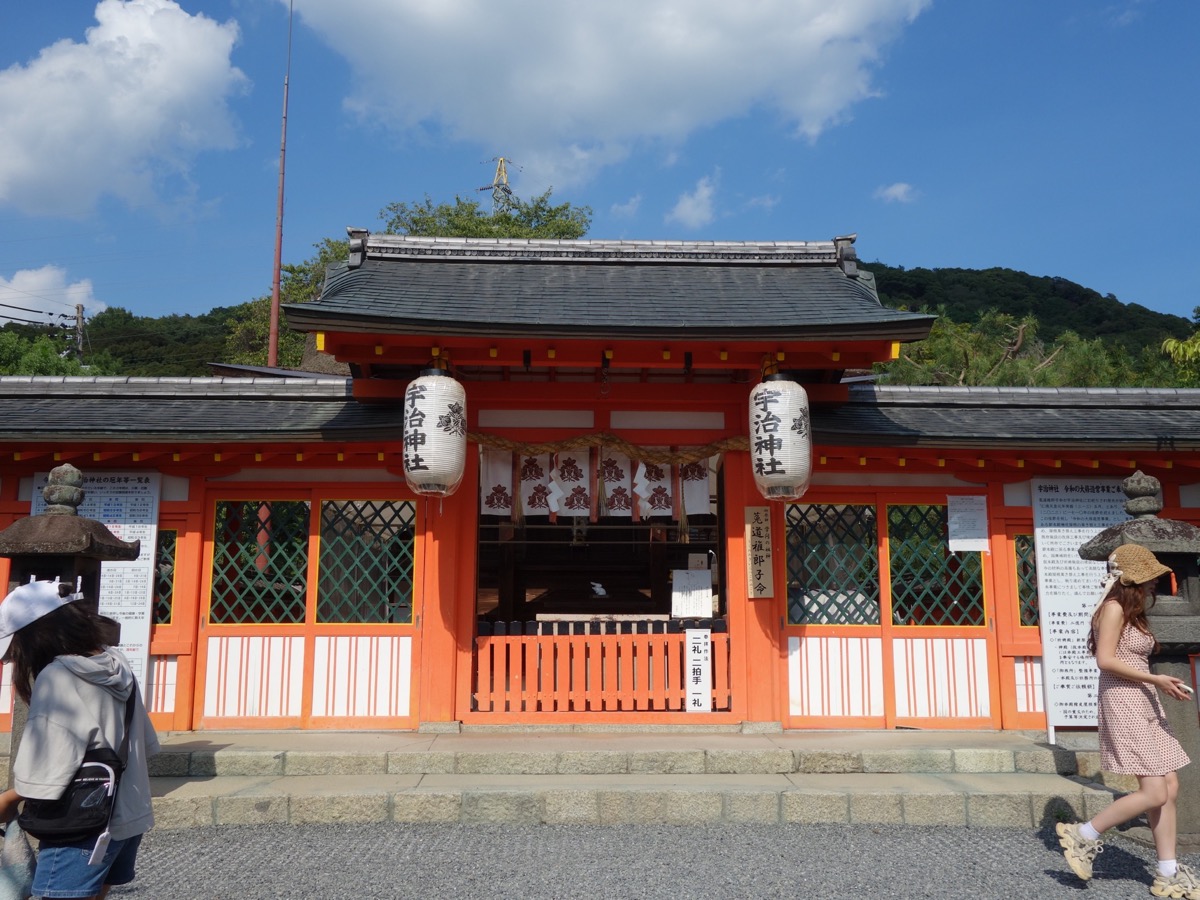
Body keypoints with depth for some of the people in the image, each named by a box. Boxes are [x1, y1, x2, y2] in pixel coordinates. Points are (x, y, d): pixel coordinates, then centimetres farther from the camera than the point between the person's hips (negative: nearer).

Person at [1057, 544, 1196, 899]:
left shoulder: (1134, 612, 18)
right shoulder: (1114, 607, -10)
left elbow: (1133, 661, 12)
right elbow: (1106, 659, -18)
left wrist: (1162, 685, 2)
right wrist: (1156, 679, -18)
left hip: (1144, 703, 10)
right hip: (1124, 702, -9)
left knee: (1169, 787, 6)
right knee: (1154, 793, -10)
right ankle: (1083, 835, 2)